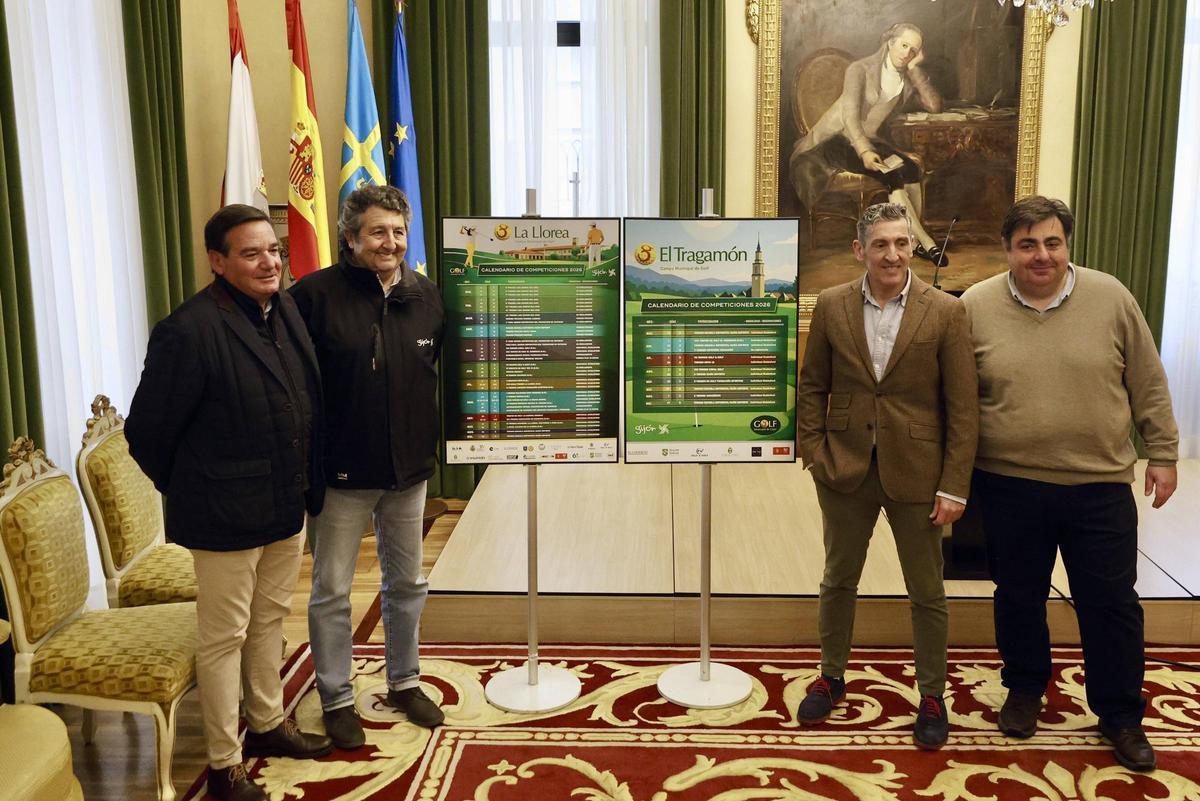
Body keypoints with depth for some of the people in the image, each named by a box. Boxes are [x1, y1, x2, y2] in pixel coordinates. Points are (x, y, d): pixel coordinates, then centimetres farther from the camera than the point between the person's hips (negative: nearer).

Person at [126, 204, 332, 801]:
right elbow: (147, 431, -13)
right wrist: (188, 489, 0)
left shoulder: (285, 309, 1)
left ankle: (268, 724, 41)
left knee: (270, 619, 22)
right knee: (224, 638, 7)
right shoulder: (191, 330, -21)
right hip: (226, 516, -7)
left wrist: (307, 484, 12)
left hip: (286, 506, 7)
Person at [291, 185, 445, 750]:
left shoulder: (427, 297, 0)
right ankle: (336, 700, 25)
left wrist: (440, 438, 3)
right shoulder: (317, 294, -13)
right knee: (331, 590, 8)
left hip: (409, 469, 4)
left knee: (407, 583, 17)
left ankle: (405, 682, 36)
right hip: (341, 471, -4)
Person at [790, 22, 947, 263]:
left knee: (912, 170, -24)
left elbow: (935, 105, -8)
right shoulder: (860, 69, -12)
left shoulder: (909, 78, 5)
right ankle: (926, 241, -27)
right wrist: (864, 152, -38)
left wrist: (915, 69, -11)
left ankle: (912, 240, -17)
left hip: (872, 139, 6)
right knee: (892, 175, -29)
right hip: (837, 138, -6)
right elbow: (851, 116, -24)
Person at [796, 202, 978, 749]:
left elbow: (963, 406, -7)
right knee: (838, 579, 16)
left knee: (926, 591, 11)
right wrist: (813, 452, -4)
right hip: (845, 468, 2)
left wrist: (954, 485, -10)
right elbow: (812, 386, 5)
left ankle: (932, 694, 29)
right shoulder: (831, 306, -2)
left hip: (915, 472, -2)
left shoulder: (945, 312, -8)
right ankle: (832, 677, 36)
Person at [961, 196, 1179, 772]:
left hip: (1100, 486, 0)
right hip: (1010, 486, 0)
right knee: (1018, 596, 15)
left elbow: (1148, 385, 4)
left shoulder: (1111, 298, -3)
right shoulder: (975, 307, -4)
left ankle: (1121, 715, 27)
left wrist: (1162, 455, 5)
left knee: (1110, 602, 8)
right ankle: (1025, 689, 37)